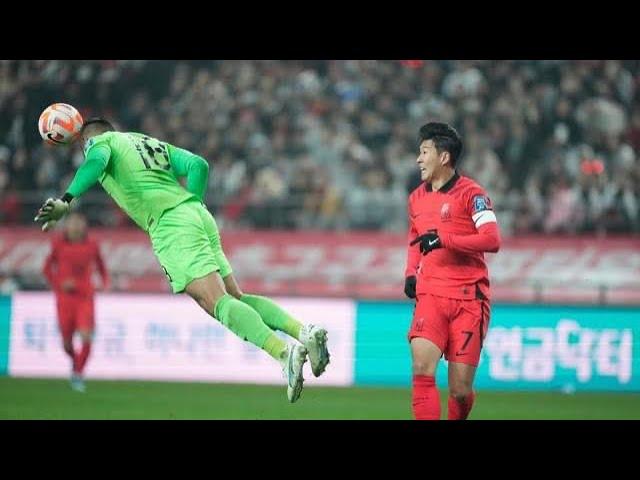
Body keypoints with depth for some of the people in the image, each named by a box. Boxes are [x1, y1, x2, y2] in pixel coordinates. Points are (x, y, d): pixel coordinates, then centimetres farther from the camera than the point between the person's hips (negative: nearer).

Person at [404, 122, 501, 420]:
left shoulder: (471, 193, -6)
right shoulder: (417, 198, 13)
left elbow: (492, 240, -18)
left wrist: (443, 240, -24)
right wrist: (410, 274, 13)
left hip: (468, 298, -4)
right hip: (430, 296, 4)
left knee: (460, 390, -1)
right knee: (422, 369, -20)